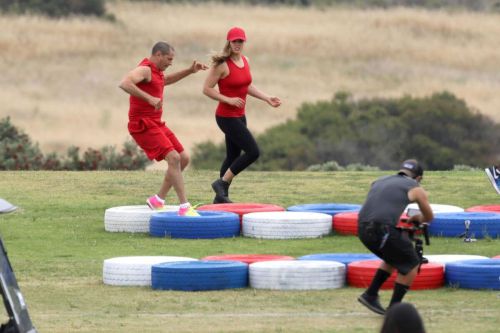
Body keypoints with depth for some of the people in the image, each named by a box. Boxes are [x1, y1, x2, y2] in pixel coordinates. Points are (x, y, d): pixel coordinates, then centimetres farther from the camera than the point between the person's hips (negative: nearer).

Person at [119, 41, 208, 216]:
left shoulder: (155, 71, 16)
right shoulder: (144, 69, -15)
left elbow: (167, 79, 40)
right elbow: (124, 83, -34)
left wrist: (190, 70, 29)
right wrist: (149, 98, -37)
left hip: (156, 123, 10)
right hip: (143, 125, -10)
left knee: (183, 158, 10)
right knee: (174, 158, -21)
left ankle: (158, 200, 18)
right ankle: (184, 207, -24)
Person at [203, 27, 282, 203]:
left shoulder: (245, 61, 8)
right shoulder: (222, 64, -17)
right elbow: (207, 89, -16)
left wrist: (267, 98, 13)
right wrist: (228, 100, -24)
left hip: (239, 116, 9)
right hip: (226, 116, -9)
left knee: (233, 156, 14)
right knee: (253, 151, -14)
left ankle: (221, 196, 24)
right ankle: (222, 182, -4)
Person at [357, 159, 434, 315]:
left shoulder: (380, 181, 27)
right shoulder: (415, 188, 13)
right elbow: (429, 216, 26)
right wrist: (417, 218, 48)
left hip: (363, 229, 6)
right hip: (384, 230, -6)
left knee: (395, 259, 30)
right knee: (411, 265, 13)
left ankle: (370, 295, 25)